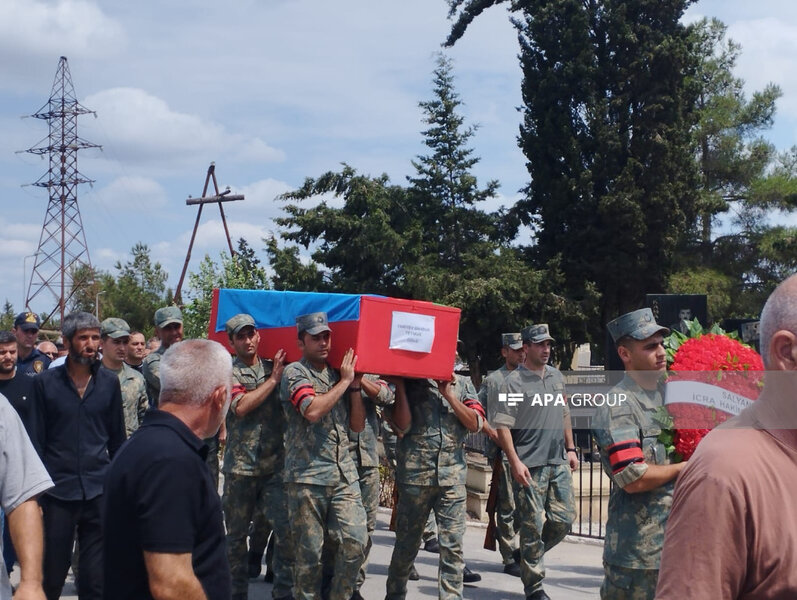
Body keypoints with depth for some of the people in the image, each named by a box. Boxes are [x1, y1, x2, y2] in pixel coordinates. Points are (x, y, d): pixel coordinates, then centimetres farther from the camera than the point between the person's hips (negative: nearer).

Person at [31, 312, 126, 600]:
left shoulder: (109, 382, 5)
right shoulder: (45, 382, 0)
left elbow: (117, 439, 10)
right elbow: (36, 441, 0)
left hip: (99, 491, 1)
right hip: (57, 491, -1)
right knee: (51, 573, 8)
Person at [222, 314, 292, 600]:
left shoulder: (276, 368, 9)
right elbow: (241, 407, -16)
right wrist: (273, 379, -13)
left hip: (276, 465, 1)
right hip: (240, 466, -1)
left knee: (287, 530, -8)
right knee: (236, 533, 9)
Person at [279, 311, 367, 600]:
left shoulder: (338, 374, 16)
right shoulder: (295, 372, -2)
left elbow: (358, 424, 14)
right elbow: (313, 410, -19)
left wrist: (354, 383, 4)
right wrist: (345, 381, -9)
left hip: (344, 475, 5)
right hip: (307, 476, -5)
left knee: (356, 540, -6)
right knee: (309, 552, 1)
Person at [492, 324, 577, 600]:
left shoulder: (556, 376, 12)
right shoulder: (513, 381, -9)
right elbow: (503, 425, -12)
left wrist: (570, 449, 16)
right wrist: (515, 462, -18)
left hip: (559, 463, 6)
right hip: (530, 466, -6)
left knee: (565, 518, 6)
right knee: (534, 526, -1)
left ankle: (531, 556, 30)